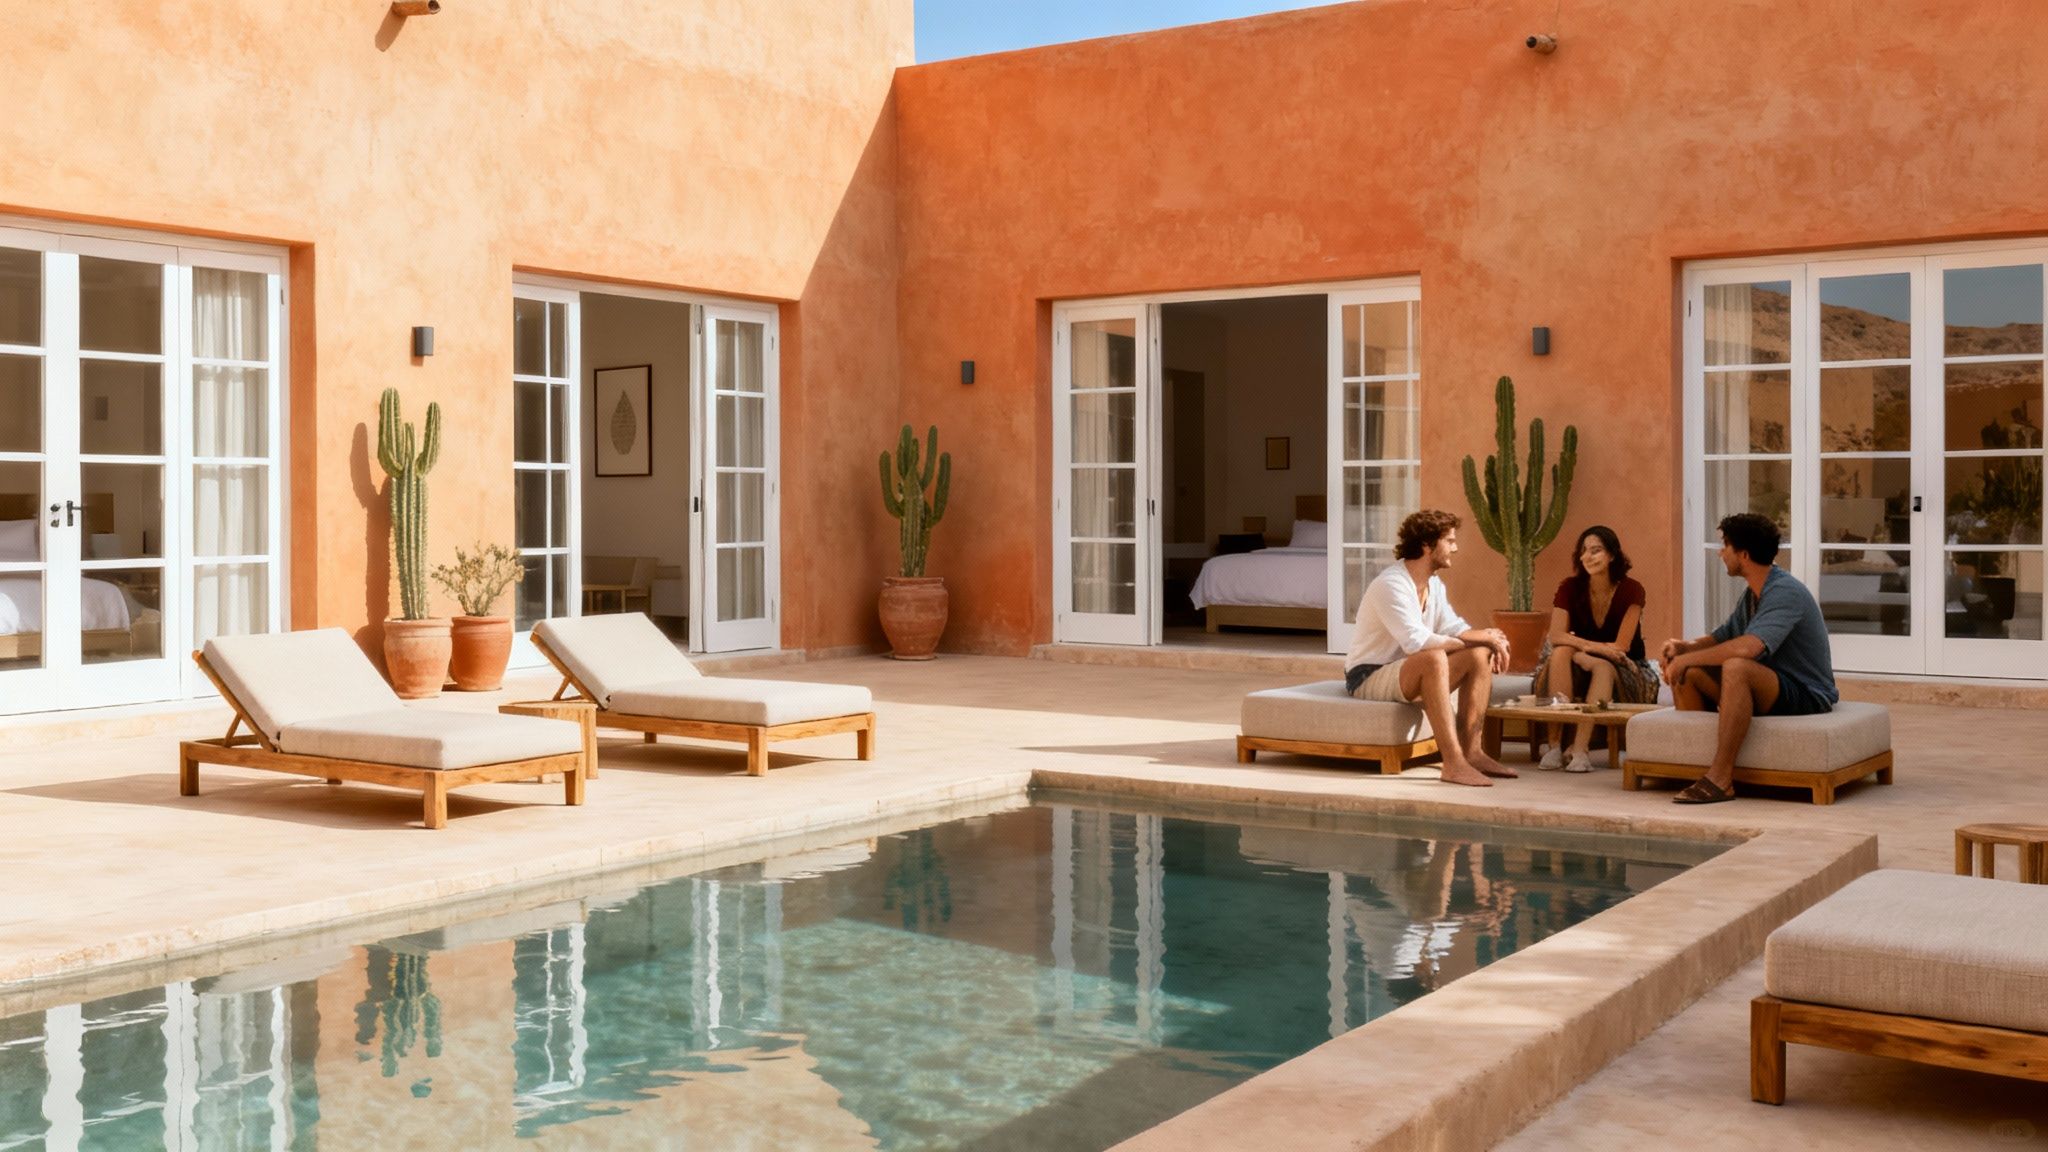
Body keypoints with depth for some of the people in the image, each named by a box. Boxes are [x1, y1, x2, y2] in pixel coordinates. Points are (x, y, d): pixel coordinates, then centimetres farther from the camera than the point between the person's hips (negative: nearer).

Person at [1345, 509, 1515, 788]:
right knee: (1434, 657, -36)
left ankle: (1471, 750, -8)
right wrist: (1475, 638, -24)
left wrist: (1488, 639, -14)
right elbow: (1416, 642, -32)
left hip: (1406, 675, 9)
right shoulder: (1391, 584, -23)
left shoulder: (1434, 584, 8)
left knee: (1481, 655, -5)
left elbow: (1452, 627, 7)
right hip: (1368, 678, -9)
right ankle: (1453, 764, -40)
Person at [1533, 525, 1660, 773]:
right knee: (1560, 653, -30)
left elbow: (1621, 647, -15)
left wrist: (1582, 647, -22)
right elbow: (1556, 636, -16)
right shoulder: (1570, 588, -4)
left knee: (1603, 667, -36)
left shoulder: (1631, 591, -10)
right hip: (1580, 669, 2)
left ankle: (1581, 748, -45)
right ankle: (1556, 744, -39)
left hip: (1622, 672, -2)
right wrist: (1594, 647, -30)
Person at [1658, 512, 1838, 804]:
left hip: (1808, 696, -9)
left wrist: (1688, 658, -24)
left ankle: (1721, 779, -34)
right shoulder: (1752, 594, 10)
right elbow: (1719, 639, 16)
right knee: (1686, 674, -6)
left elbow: (1746, 648, -35)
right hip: (1771, 689, 9)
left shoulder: (1785, 592, -20)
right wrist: (1683, 647, -6)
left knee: (1736, 667, -37)